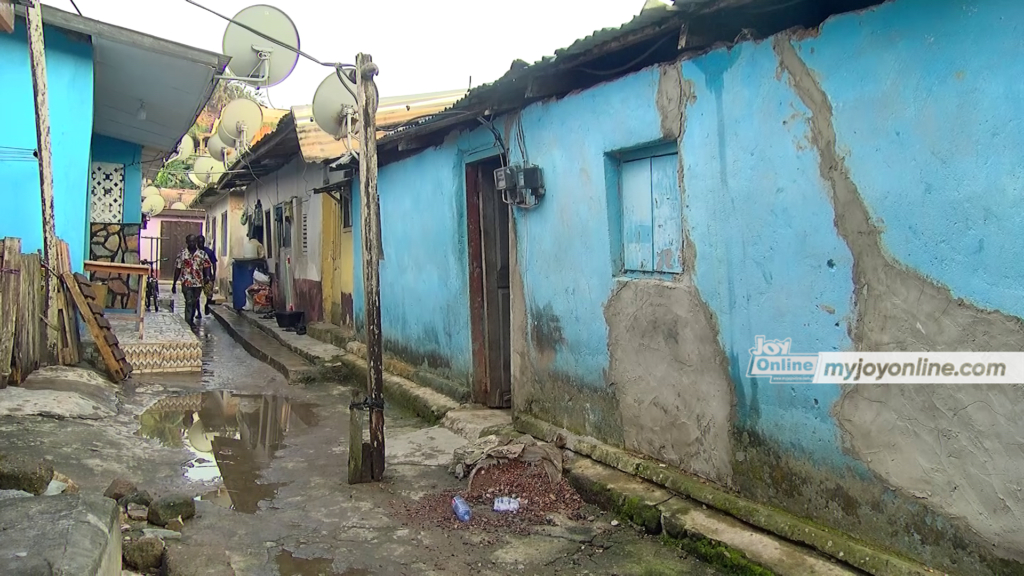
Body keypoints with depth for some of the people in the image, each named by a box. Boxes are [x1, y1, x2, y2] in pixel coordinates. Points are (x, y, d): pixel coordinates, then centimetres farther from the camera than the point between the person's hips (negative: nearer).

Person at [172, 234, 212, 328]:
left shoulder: (202, 254, 3)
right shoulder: (182, 254, 1)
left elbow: (207, 266, -1)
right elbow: (177, 269, 4)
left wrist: (207, 276, -21)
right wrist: (174, 284, 4)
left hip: (198, 283, 2)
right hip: (186, 283, -2)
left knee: (194, 303, 13)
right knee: (189, 302, -10)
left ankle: (191, 319, 29)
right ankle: (189, 322, -10)